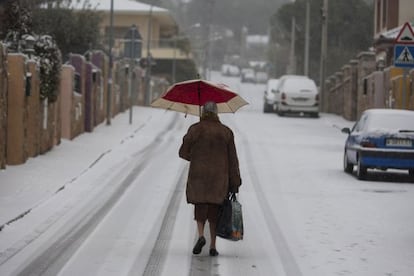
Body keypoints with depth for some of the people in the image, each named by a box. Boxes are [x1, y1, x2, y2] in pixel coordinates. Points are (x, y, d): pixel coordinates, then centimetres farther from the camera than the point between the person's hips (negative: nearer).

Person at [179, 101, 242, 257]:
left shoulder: (195, 129, -4)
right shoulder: (226, 132, 1)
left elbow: (183, 152, 3)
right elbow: (232, 160, 1)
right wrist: (235, 183, 4)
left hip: (198, 175, -1)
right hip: (219, 178, 1)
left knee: (200, 208, 10)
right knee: (215, 211, 10)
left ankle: (201, 235, -16)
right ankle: (213, 246, 7)